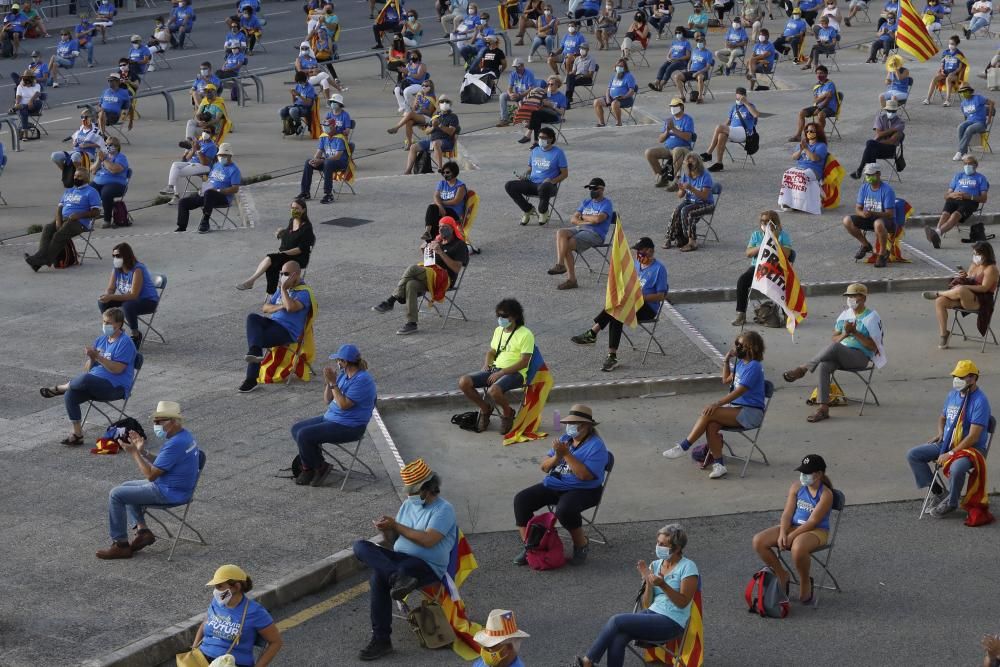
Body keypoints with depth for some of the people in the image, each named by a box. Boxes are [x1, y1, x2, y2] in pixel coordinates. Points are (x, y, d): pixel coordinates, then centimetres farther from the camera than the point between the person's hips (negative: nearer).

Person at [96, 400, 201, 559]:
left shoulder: (175, 444, -26)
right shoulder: (184, 435, 6)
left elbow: (150, 474, -21)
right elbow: (159, 464, 15)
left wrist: (134, 452, -14)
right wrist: (142, 452, 2)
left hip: (169, 493, -11)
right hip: (175, 486, 11)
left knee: (116, 495, -8)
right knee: (126, 487, 24)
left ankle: (121, 545, -2)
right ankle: (142, 530, 13)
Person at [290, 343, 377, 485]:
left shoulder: (362, 380, -20)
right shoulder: (343, 374, 9)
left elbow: (344, 404, -25)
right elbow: (328, 400, 12)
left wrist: (333, 383, -23)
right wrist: (329, 382, -5)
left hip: (348, 427, -10)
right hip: (330, 418, 10)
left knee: (304, 435, -20)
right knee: (296, 429, 5)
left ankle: (320, 467, 1)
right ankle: (309, 467, 8)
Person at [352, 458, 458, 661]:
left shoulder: (443, 510, -4)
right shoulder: (408, 505, 19)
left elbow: (428, 540, -19)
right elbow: (392, 542, 20)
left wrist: (395, 526, -13)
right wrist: (386, 531, -5)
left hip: (427, 567, -8)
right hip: (399, 559, 8)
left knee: (378, 577, -37)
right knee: (361, 546, -23)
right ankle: (399, 578, -42)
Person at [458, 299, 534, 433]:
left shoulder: (525, 334, -8)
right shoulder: (498, 330, 15)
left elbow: (524, 362, -15)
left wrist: (501, 373, -19)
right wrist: (486, 365, 3)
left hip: (514, 373, -7)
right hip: (494, 370, 7)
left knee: (493, 391, -38)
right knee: (464, 382, -15)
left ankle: (507, 412, -4)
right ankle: (485, 409, 8)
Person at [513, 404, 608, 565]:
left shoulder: (596, 446, -10)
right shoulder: (564, 439, 13)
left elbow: (585, 475, -23)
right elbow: (544, 467, 9)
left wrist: (566, 454, -22)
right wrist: (557, 457, -12)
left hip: (582, 490, -7)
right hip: (552, 485, 7)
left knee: (564, 509, -37)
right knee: (521, 499, -12)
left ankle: (582, 545, -10)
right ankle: (527, 546, -5)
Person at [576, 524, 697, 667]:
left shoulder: (688, 567, -4)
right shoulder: (655, 565, 13)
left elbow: (682, 603, -11)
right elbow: (647, 604, 9)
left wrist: (663, 585, -24)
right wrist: (648, 581, -7)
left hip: (672, 622, -6)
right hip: (651, 613, 6)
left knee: (617, 621, -21)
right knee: (617, 638, -25)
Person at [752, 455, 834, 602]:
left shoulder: (826, 494, -15)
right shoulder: (796, 487, 1)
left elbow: (813, 521, -19)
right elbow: (787, 513, -1)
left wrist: (791, 537, -22)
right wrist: (782, 533, -18)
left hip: (816, 531, -6)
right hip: (793, 527, 6)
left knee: (798, 548, -41)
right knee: (758, 541, -14)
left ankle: (805, 582, -10)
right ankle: (782, 575, 6)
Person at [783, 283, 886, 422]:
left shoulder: (871, 317, 0)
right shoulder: (845, 314, 18)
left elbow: (873, 346, -8)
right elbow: (833, 339, 15)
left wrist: (855, 332, -15)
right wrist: (845, 334, -7)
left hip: (860, 357, -5)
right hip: (840, 355, 5)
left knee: (834, 347, -36)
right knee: (823, 366, -31)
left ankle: (802, 369, -21)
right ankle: (823, 409, -34)